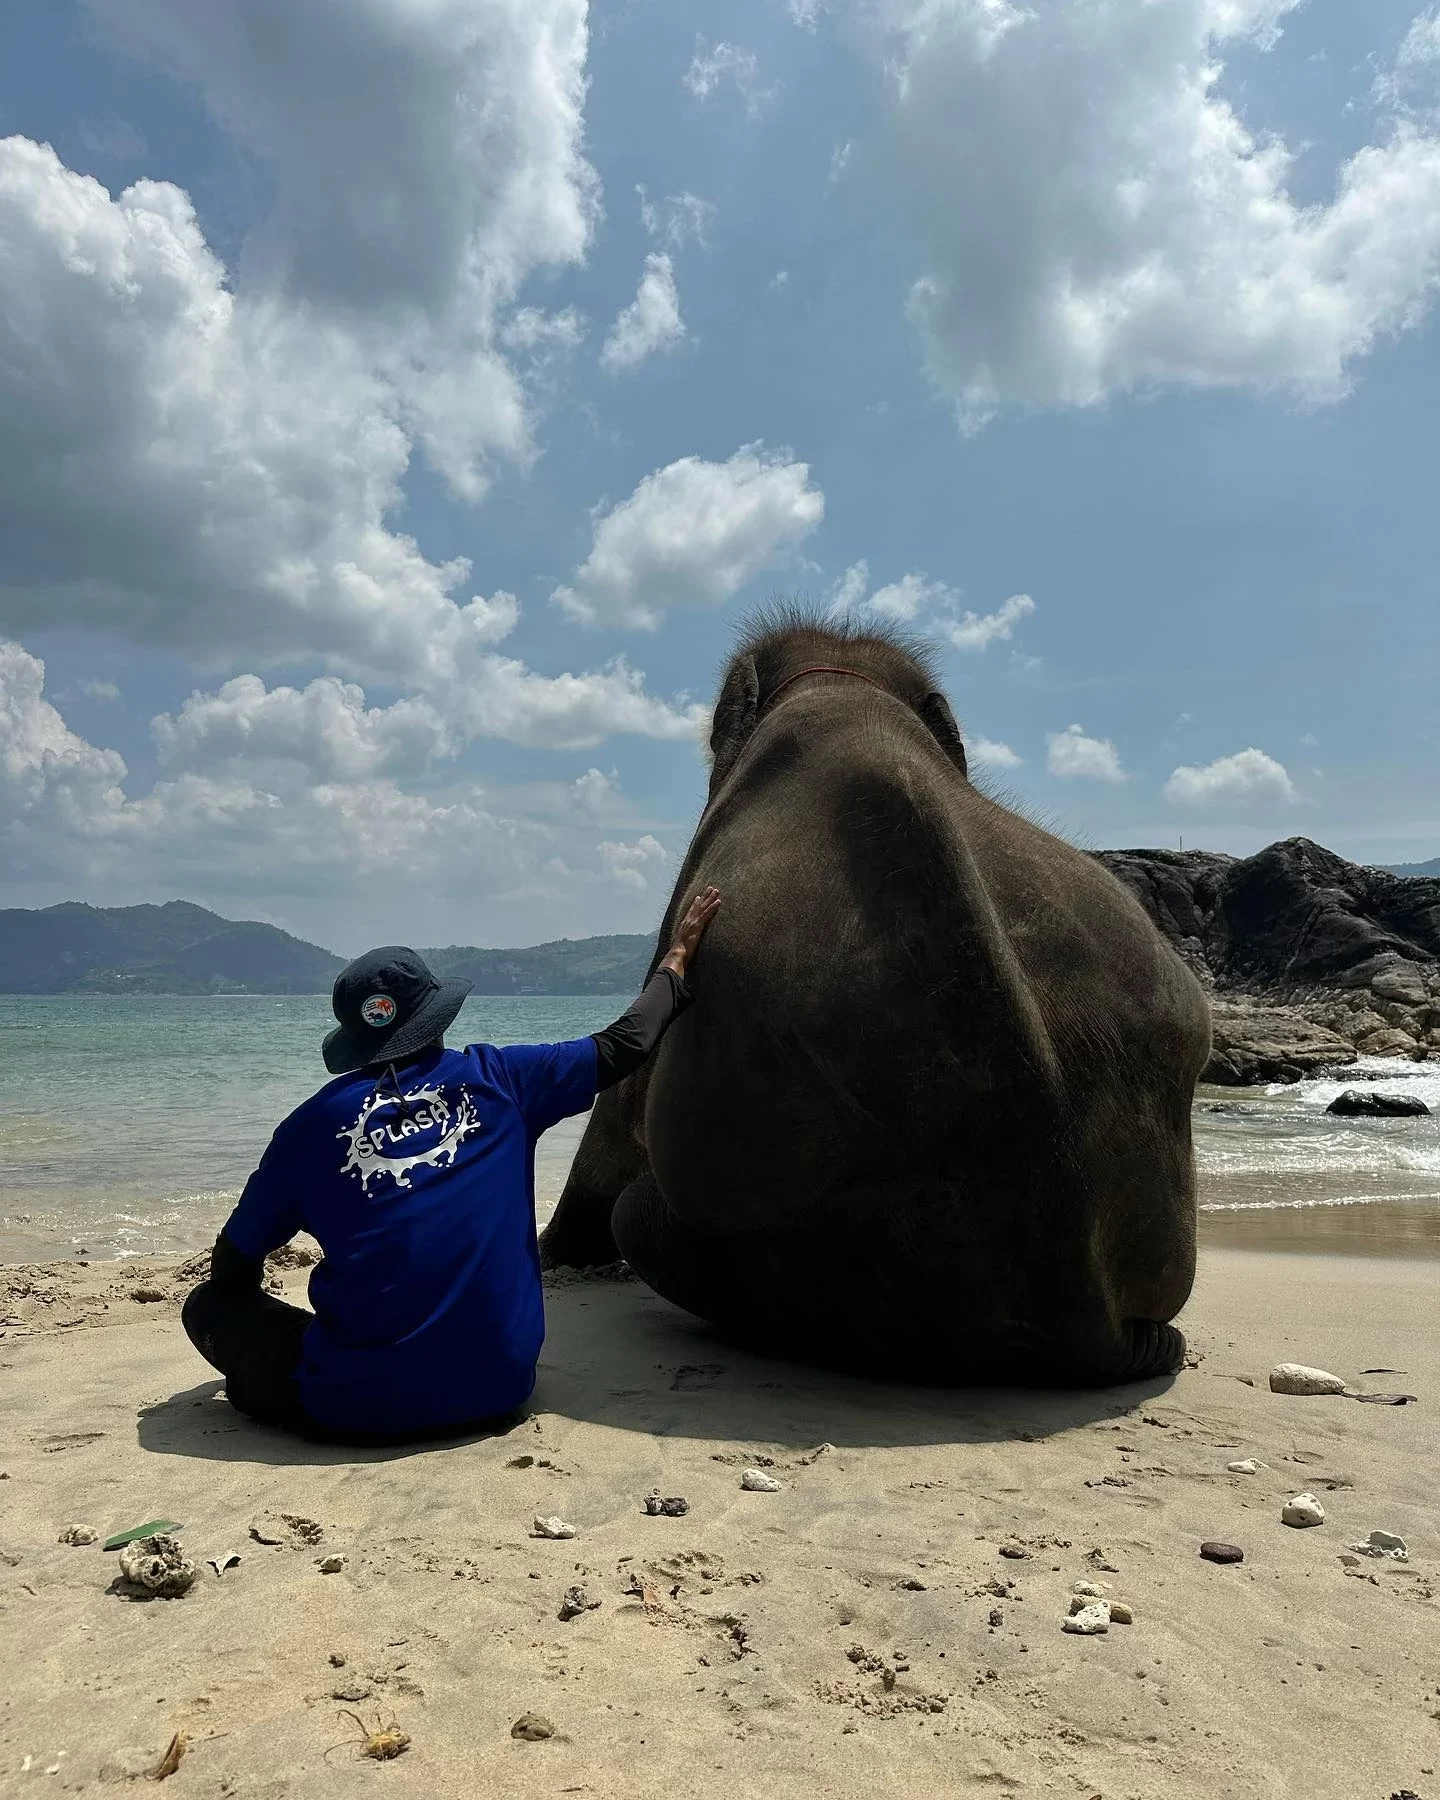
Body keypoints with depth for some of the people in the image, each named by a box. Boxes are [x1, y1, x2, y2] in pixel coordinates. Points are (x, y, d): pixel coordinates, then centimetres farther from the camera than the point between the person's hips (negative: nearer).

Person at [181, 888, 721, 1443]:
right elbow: (622, 1046, 13)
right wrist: (677, 960, 28)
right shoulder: (495, 1078, 1)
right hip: (496, 1391, 2)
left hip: (355, 1408, -1)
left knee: (208, 1305, 20)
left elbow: (233, 1267, 11)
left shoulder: (313, 1121, 0)